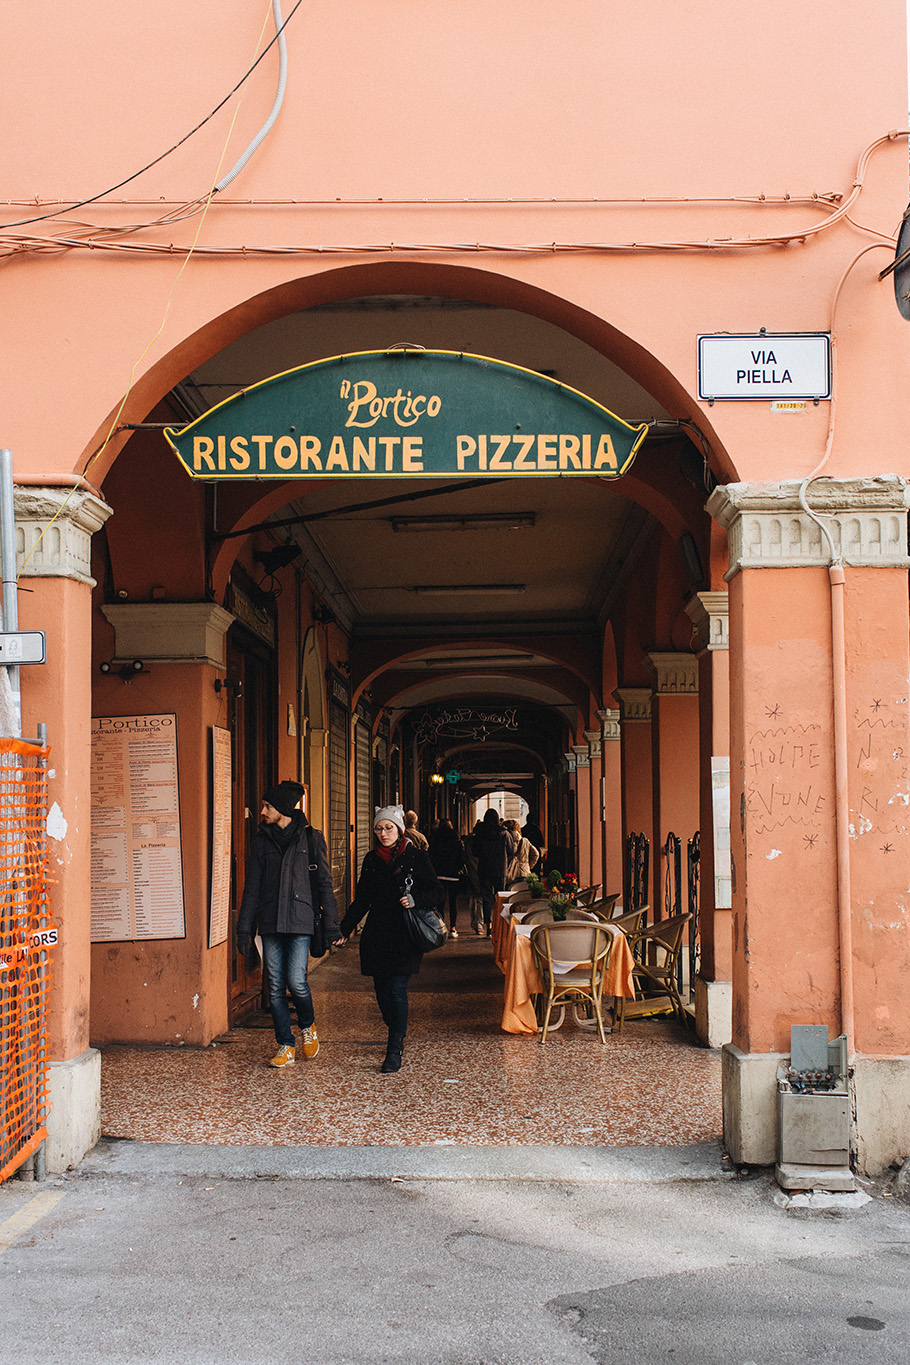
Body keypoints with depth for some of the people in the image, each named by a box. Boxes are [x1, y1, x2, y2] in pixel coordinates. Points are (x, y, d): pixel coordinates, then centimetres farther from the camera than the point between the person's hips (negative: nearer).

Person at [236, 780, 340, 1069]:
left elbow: (324, 883, 4)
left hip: (300, 920, -3)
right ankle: (286, 1047, 12)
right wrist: (244, 928, 8)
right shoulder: (261, 840, 10)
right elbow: (252, 886, 12)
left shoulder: (311, 838, 2)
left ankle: (308, 1026, 16)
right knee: (275, 988, 1)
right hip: (270, 922, 3)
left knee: (296, 981, -13)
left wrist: (331, 923, 0)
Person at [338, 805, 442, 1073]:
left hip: (404, 937, -4)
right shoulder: (371, 860, 12)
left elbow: (436, 893, -1)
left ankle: (395, 1050, -7)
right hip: (376, 936, 4)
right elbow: (361, 900, 17)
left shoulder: (417, 857, -1)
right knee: (382, 991, 6)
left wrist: (415, 898, -20)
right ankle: (397, 1036, 27)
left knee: (397, 990, -12)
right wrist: (345, 929, 9)